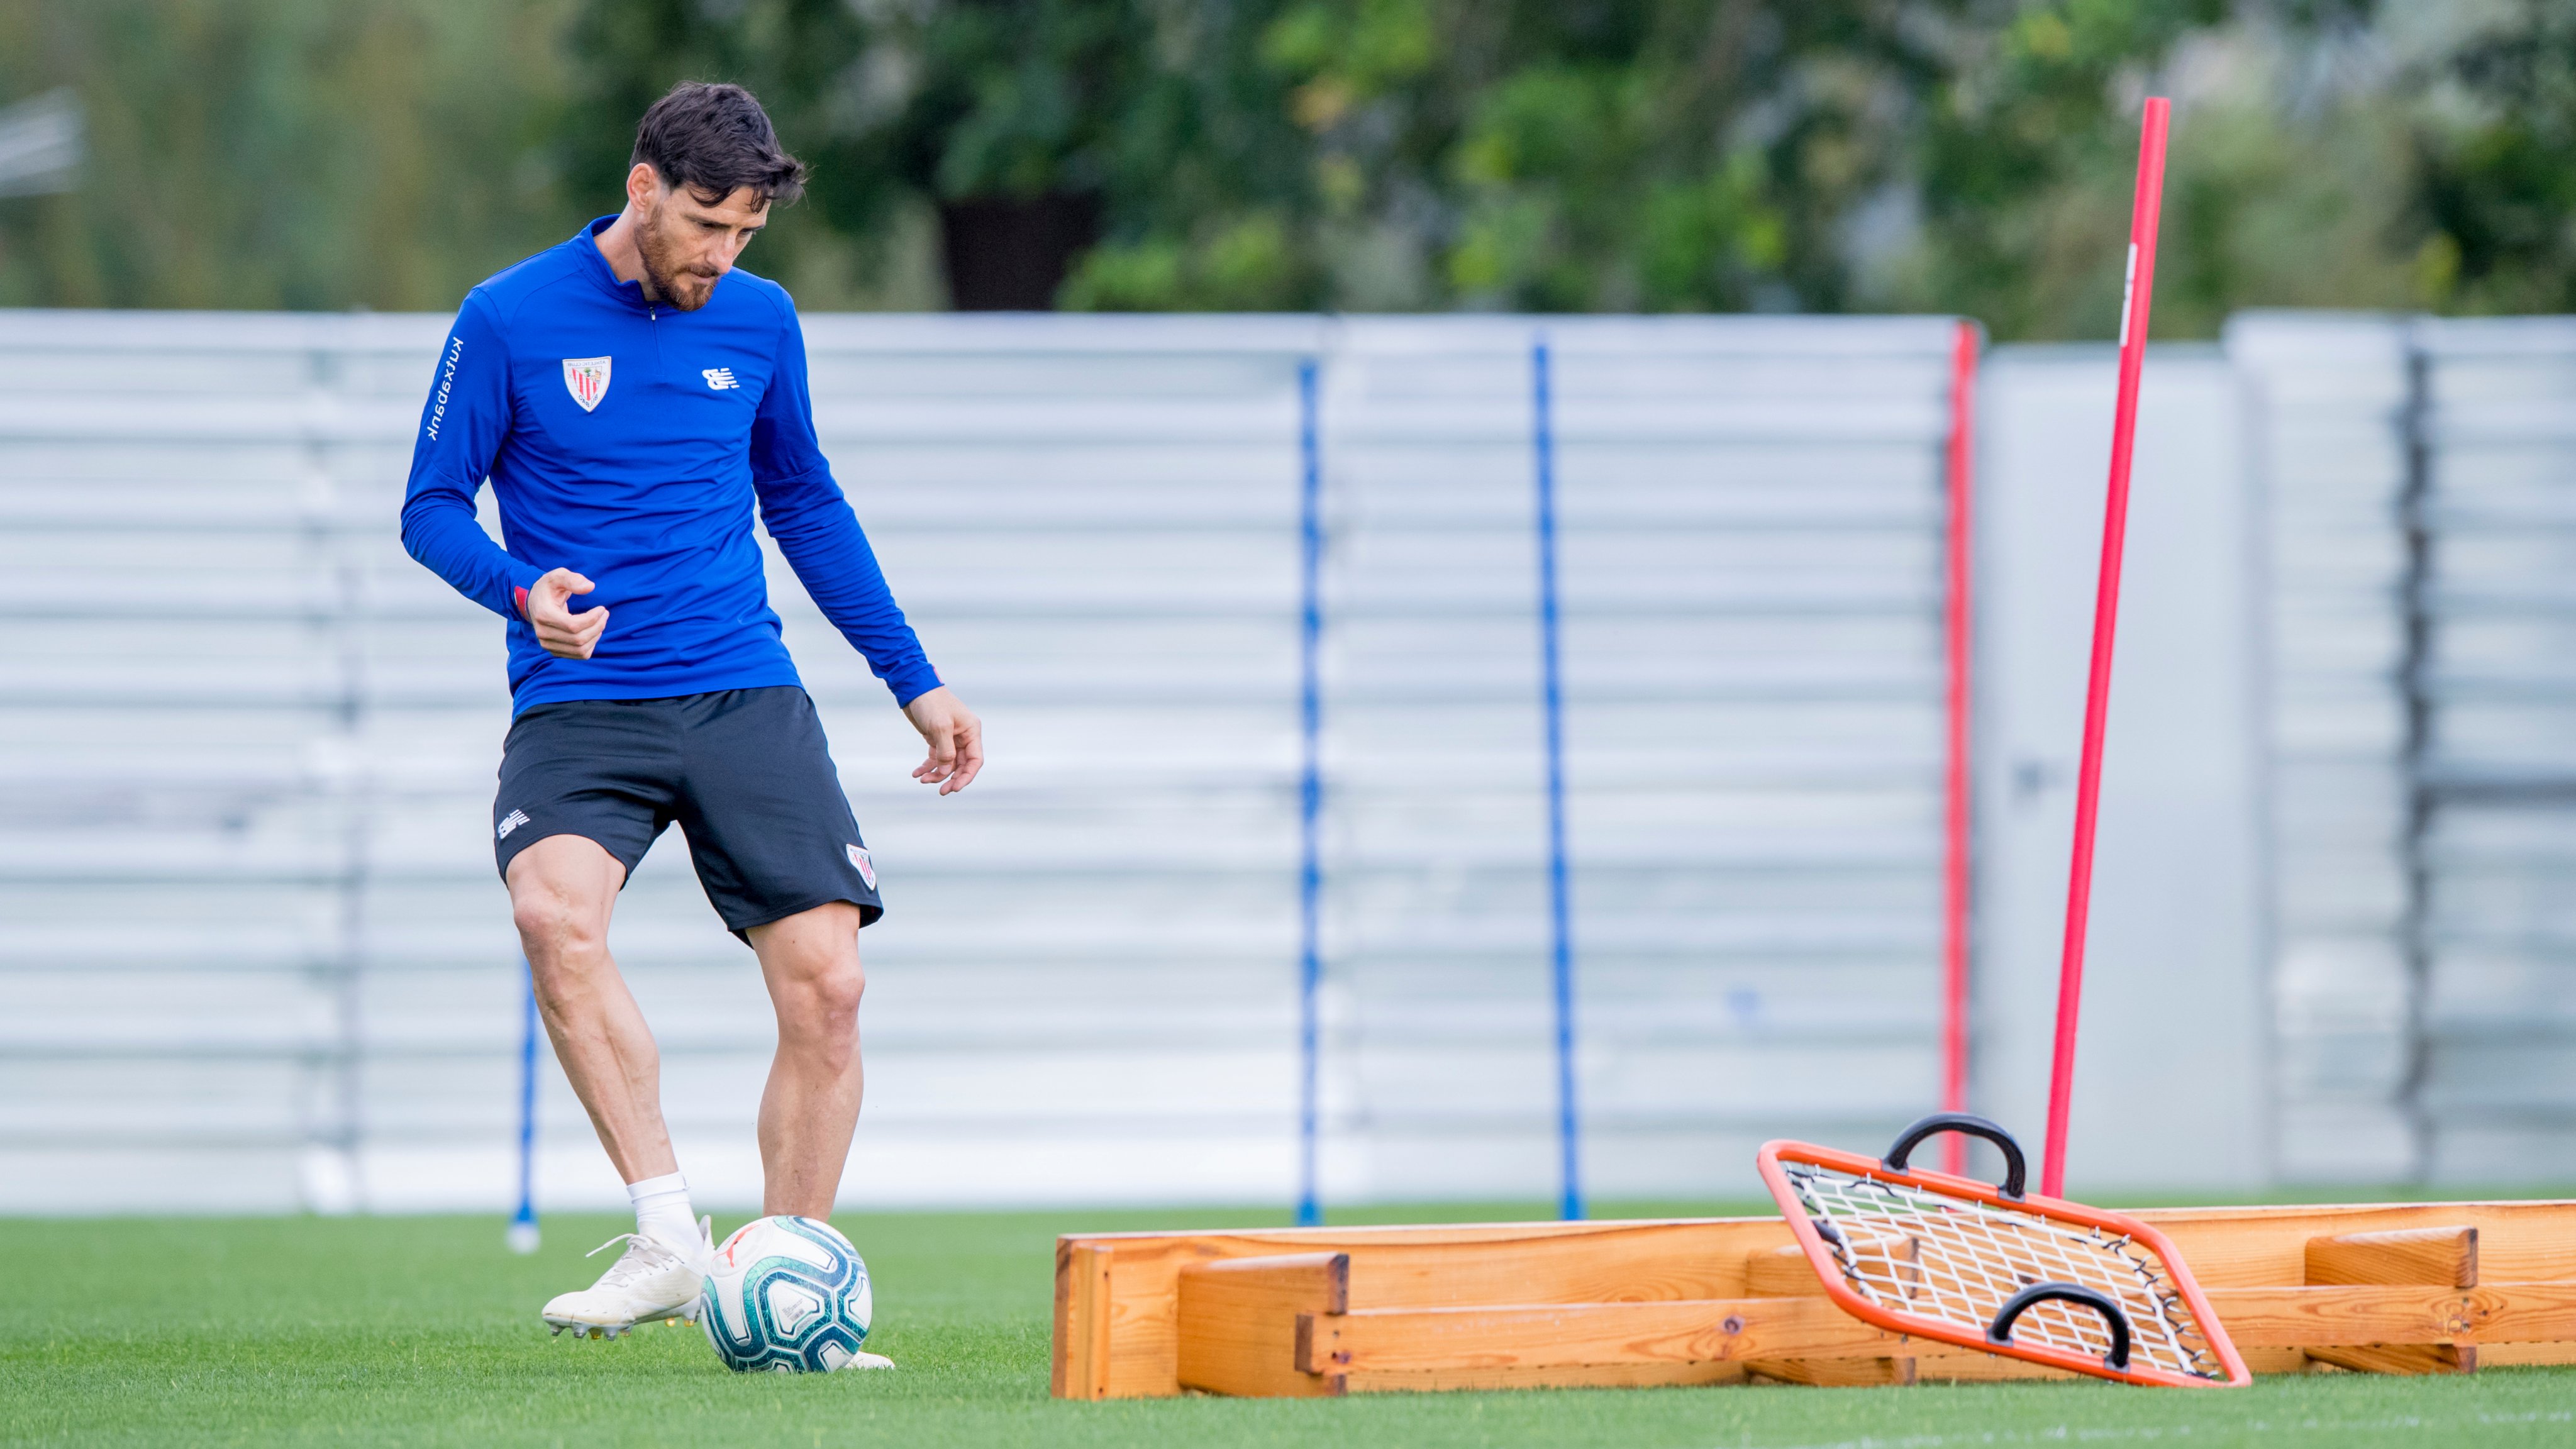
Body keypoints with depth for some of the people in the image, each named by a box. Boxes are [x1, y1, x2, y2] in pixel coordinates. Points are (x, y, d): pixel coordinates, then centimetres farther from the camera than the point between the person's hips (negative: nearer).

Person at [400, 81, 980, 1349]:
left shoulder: (759, 323, 9)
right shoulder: (509, 321, -2)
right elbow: (433, 506, 3)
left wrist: (916, 682, 20)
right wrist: (522, 591, -18)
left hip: (745, 698, 3)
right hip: (578, 708, -3)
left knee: (826, 983, -10)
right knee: (554, 908, -32)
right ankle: (666, 1236, -28)